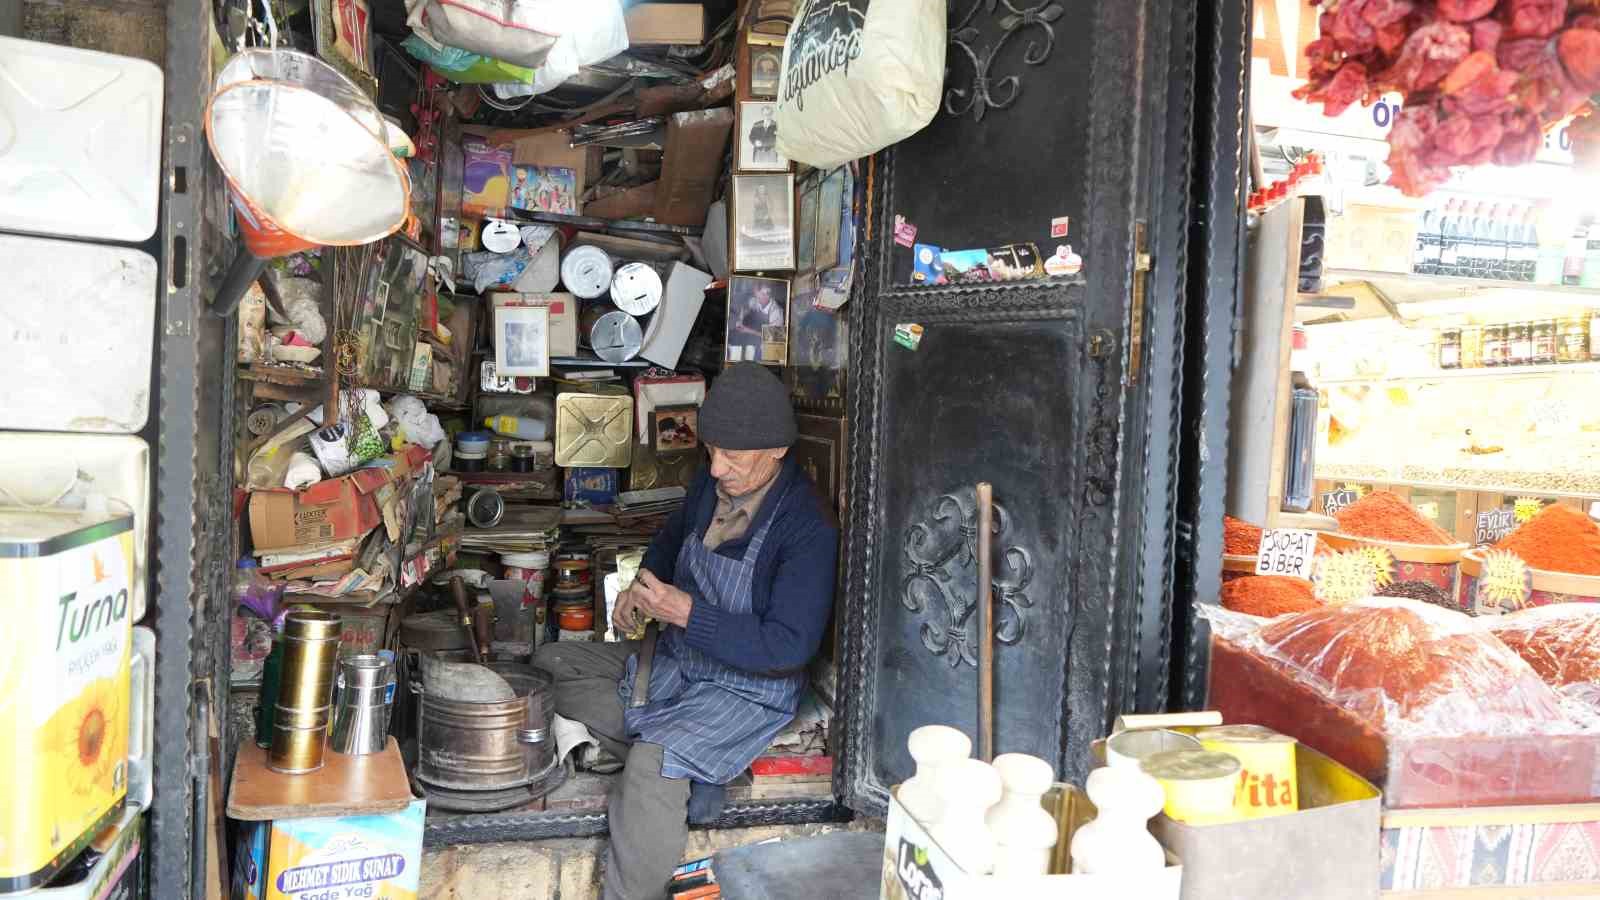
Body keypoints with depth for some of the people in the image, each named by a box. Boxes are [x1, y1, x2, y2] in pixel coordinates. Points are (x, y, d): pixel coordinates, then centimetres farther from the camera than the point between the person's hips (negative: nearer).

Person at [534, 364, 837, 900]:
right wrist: (643, 585, 2)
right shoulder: (713, 483, -2)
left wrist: (686, 612, -28)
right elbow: (673, 537, 22)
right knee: (551, 666, 2)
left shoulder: (808, 528, -23)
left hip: (748, 689, -8)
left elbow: (788, 648, -25)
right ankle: (677, 772, -9)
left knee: (653, 761, -32)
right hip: (676, 660, 9)